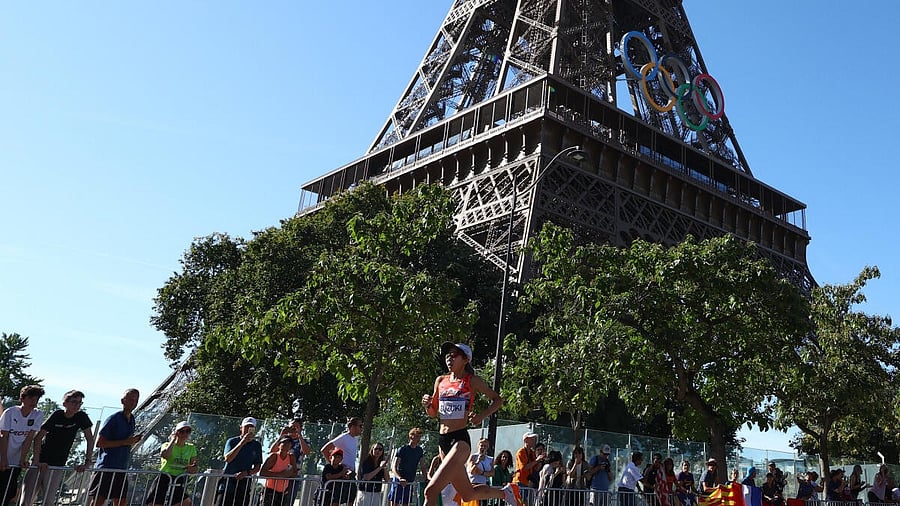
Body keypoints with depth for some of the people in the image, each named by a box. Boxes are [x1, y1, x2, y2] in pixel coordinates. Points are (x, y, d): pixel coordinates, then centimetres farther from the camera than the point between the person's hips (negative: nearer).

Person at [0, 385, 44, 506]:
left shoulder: (38, 415, -4)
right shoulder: (10, 412, -12)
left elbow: (29, 438, -5)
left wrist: (23, 459, -11)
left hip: (16, 461, 3)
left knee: (10, 492, 1)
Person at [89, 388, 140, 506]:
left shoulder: (132, 420, 13)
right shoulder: (114, 418, -10)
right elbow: (99, 443, -14)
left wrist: (133, 441, 3)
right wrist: (124, 442, -18)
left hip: (121, 469, 7)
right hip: (106, 468, -7)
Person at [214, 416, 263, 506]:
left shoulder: (257, 445, 9)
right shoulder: (232, 441, 3)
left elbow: (257, 468, 8)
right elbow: (227, 458, -14)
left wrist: (246, 473, -13)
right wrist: (242, 442, -18)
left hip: (244, 485, 2)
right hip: (227, 482, -2)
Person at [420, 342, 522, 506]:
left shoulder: (472, 381, -2)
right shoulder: (440, 381, 12)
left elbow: (497, 400, 8)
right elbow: (433, 413, 21)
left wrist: (482, 416, -8)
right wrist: (427, 405, -1)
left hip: (460, 440, -7)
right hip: (442, 441, 7)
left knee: (431, 490, -20)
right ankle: (505, 492, 41)